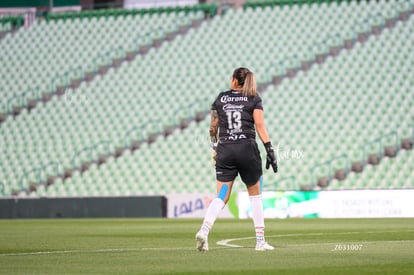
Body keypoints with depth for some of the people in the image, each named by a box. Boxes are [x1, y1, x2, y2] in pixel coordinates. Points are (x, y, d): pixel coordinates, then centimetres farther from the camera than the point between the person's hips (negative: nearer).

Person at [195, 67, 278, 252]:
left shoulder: (220, 98, 10)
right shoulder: (254, 100, 3)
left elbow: (213, 128, 14)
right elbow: (260, 126, -7)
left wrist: (215, 146, 30)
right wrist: (270, 150, -8)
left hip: (224, 150, 2)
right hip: (247, 149, -2)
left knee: (221, 197, 0)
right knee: (255, 195, 11)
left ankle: (204, 230, -24)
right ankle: (260, 241, 11)